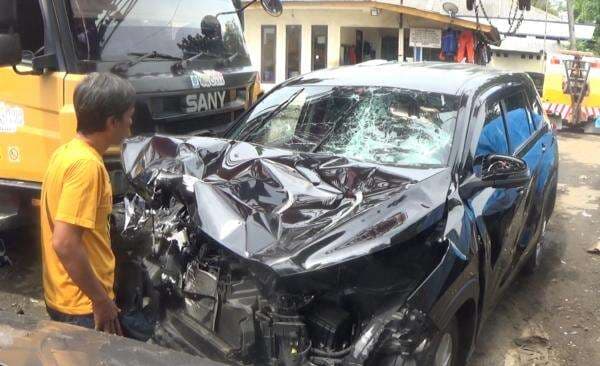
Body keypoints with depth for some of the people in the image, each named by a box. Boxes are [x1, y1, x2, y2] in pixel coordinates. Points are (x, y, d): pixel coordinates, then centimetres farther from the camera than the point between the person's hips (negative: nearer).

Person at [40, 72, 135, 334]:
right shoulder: (87, 164, -24)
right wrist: (102, 300, -19)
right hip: (83, 305, -9)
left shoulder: (66, 152, 5)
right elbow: (65, 243, -29)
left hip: (64, 297, 9)